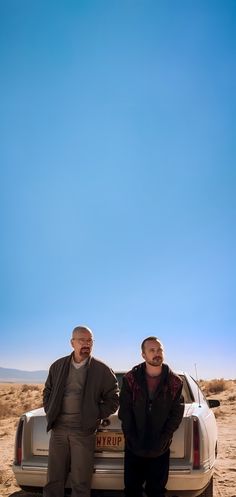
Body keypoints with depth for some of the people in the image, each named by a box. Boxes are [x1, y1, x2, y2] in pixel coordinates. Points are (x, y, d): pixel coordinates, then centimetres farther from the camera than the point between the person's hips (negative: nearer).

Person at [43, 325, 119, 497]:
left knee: (80, 483, 4)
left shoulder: (102, 370, -2)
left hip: (84, 431, -3)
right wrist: (50, 413, 6)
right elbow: (47, 392, 18)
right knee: (54, 480, 9)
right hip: (58, 429, 3)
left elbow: (113, 399, 2)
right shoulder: (58, 366, 8)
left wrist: (95, 416, -3)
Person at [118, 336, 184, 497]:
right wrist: (133, 440, -9)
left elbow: (177, 414, -3)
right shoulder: (130, 379, -3)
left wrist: (161, 441, -10)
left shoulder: (175, 382, -3)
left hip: (161, 449, 0)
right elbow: (125, 412, -3)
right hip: (134, 447, 0)